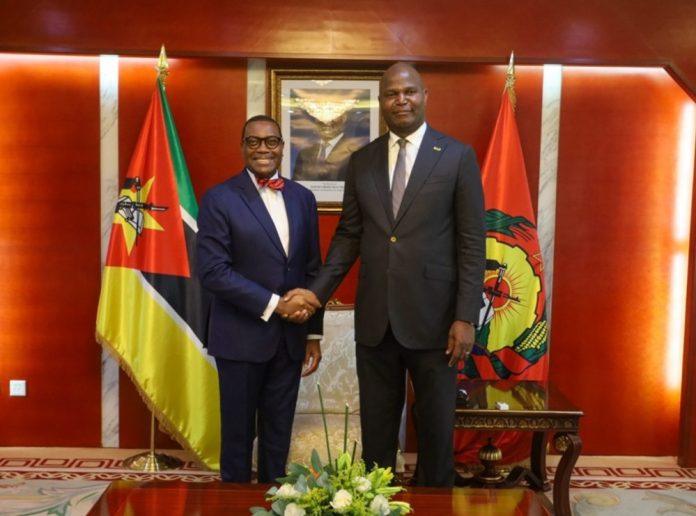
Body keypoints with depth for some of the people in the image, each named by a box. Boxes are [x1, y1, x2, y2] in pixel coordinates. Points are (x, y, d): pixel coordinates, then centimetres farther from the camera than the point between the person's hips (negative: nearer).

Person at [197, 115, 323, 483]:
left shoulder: (302, 197, 8)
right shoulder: (220, 199, -7)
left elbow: (312, 268, 10)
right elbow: (213, 272, -15)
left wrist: (314, 332, 9)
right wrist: (275, 305, -17)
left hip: (290, 337, 4)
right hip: (241, 337, -4)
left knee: (279, 435, 15)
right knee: (238, 434, 10)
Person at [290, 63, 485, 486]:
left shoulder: (458, 156, -2)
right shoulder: (362, 161, 8)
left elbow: (472, 243, -5)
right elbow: (348, 236, 9)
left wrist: (466, 317, -10)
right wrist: (317, 292, -3)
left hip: (432, 319, -3)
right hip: (375, 320, 3)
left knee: (436, 428, 11)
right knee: (376, 428, 14)